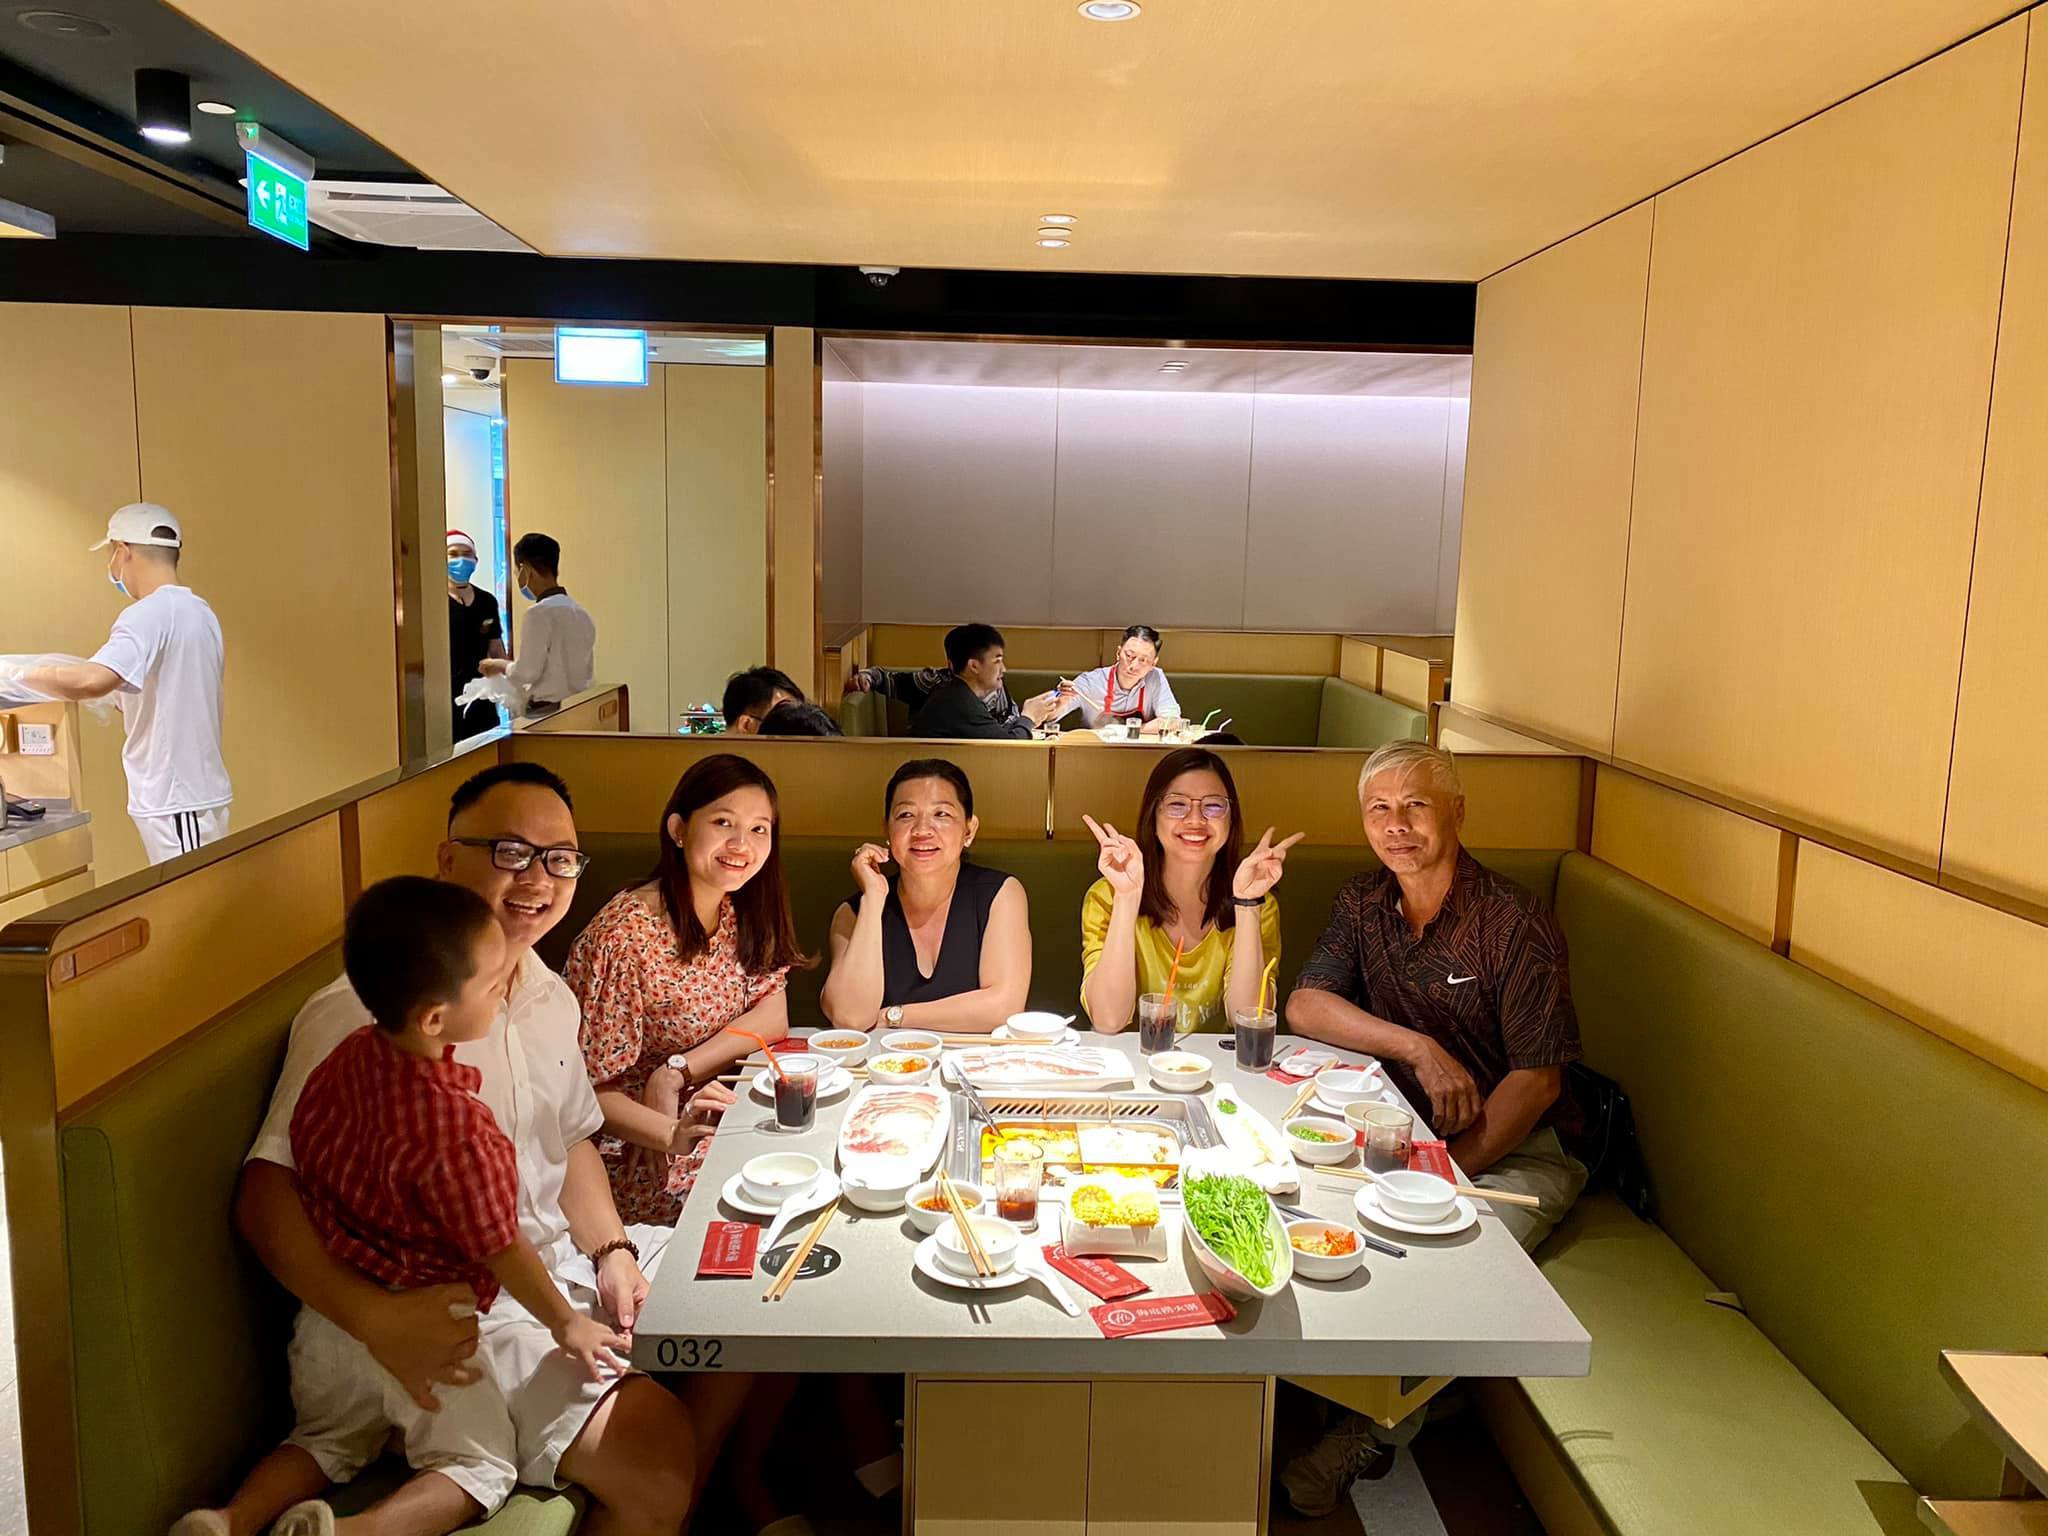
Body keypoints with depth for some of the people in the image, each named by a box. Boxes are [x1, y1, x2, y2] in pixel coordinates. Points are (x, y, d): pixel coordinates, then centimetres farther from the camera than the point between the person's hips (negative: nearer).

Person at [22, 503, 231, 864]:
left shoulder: (149, 614, -15)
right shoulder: (199, 610, 13)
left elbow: (92, 681, -28)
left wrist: (25, 674, -13)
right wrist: (124, 697, 24)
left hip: (175, 801, -9)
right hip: (201, 790, 9)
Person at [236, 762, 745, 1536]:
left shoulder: (551, 997, 6)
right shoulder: (362, 1012, -20)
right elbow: (265, 1197, -21)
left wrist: (612, 1251, 1)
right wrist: (374, 1316, -33)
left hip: (564, 1255, 8)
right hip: (461, 1308, -8)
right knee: (659, 1454, -24)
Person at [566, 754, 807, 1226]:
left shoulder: (742, 912, 1)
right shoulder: (626, 936, -21)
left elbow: (773, 1015, -2)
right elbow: (588, 1089, -18)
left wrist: (677, 1071, -17)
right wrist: (675, 1134, -35)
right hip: (632, 1150, -7)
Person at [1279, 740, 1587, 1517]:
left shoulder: (1517, 925, -15)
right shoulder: (1363, 905, 3)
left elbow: (1537, 1080, -16)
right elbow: (1303, 1006, -6)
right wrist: (1419, 1048, -19)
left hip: (1519, 1147, -5)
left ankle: (1369, 1432, -10)